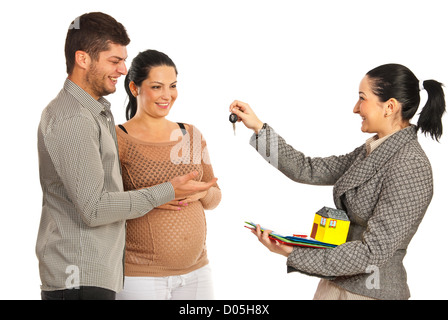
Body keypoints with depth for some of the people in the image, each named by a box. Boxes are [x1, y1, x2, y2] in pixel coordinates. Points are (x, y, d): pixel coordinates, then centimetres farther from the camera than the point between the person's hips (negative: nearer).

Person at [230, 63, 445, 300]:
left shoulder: (409, 166, -22)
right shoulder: (372, 151, 5)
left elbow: (373, 252, -25)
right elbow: (309, 170, 7)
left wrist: (294, 255, -26)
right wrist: (258, 127, 5)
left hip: (371, 292, -8)